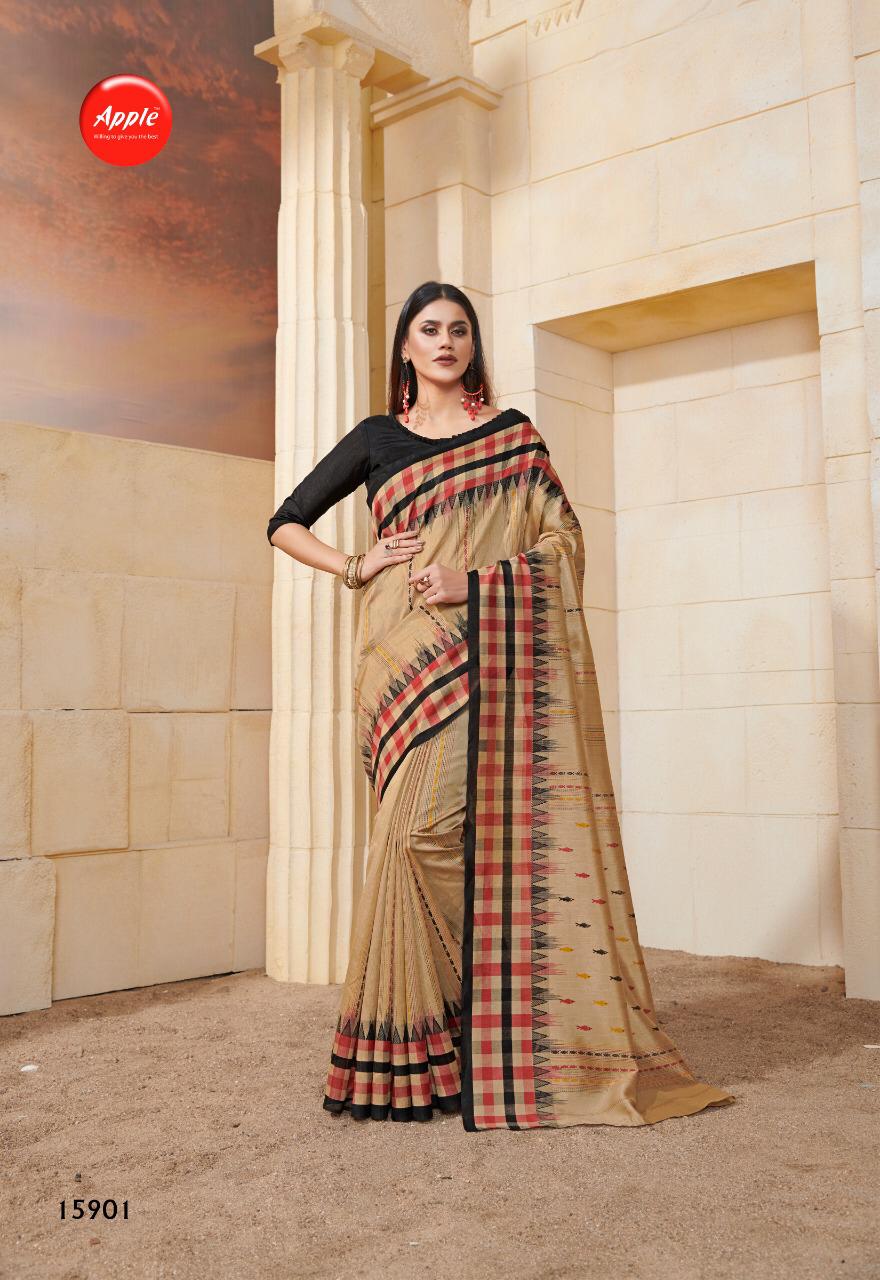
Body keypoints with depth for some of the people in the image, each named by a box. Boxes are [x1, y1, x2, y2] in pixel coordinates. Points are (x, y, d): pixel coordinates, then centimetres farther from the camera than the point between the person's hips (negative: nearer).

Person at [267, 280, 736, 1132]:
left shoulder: (513, 434, 15)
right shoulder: (377, 439, 15)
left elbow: (562, 540, 5)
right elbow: (285, 524, 18)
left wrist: (477, 580, -10)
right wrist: (356, 567, 1)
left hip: (493, 656, 0)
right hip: (407, 654, 0)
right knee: (421, 830, -10)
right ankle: (416, 1049, -1)